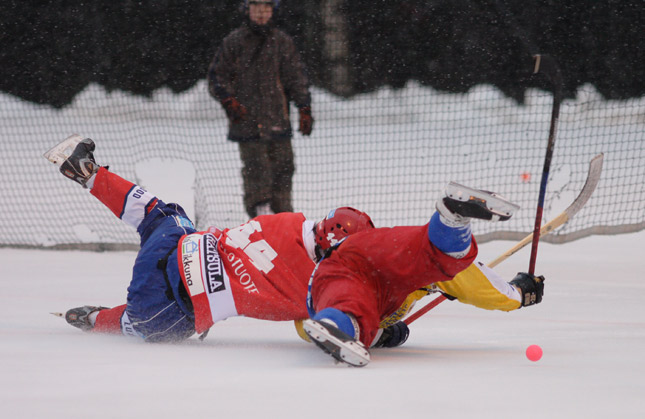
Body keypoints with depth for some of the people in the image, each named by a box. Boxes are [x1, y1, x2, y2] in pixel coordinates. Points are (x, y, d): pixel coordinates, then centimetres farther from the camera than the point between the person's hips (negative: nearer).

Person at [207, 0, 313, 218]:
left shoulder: (282, 42, 11)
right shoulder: (234, 42, 5)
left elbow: (297, 78, 12)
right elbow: (217, 75, 8)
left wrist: (304, 109, 4)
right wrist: (229, 101, -8)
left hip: (277, 118, 3)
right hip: (247, 119, -3)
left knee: (283, 167, 2)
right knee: (255, 167, -11)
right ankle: (259, 211, -9)